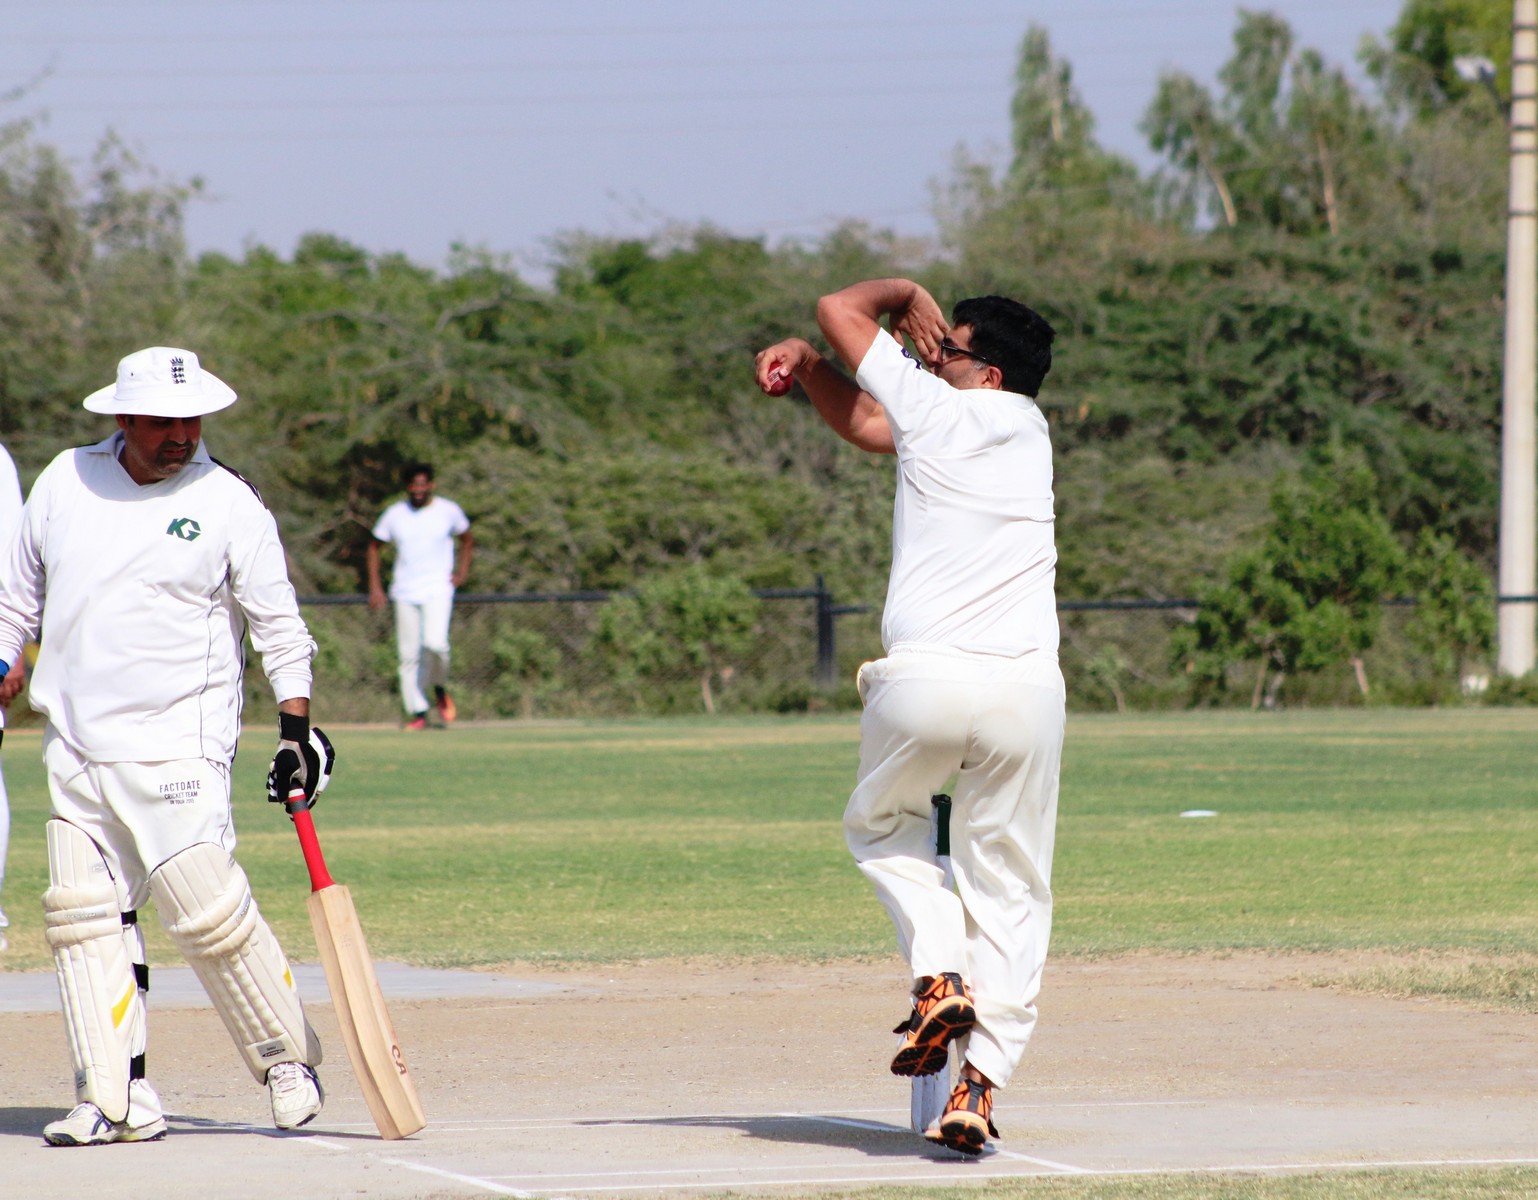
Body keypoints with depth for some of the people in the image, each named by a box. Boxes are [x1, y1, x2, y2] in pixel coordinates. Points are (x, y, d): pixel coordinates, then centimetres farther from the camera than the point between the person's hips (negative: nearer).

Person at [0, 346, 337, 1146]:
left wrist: (297, 730, -8)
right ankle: (116, 1099, 0)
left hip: (176, 750, -4)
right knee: (82, 917, -2)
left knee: (209, 913, -12)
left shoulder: (228, 503, -3)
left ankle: (287, 1060, 7)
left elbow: (278, 624, 0)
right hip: (74, 745, 4)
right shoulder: (65, 482, 8)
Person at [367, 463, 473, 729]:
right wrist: (374, 587, 7)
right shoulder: (394, 515, 4)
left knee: (435, 642, -23)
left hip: (438, 589, -2)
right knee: (409, 654, 1)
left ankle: (439, 689, 3)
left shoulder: (449, 511, 2)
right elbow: (374, 547, 15)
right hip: (404, 593, 2)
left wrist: (463, 570, 3)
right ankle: (417, 712, 9)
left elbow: (466, 539, 18)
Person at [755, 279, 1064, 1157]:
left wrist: (907, 294, 30)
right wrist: (806, 364, 15)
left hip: (924, 683, -3)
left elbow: (841, 310, 15)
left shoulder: (932, 409, 1)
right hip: (1027, 688, 3)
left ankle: (941, 973, 2)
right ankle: (981, 1083, -4)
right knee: (1011, 888, 8)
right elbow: (867, 424, 24)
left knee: (880, 825, 25)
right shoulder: (1029, 428, 15)